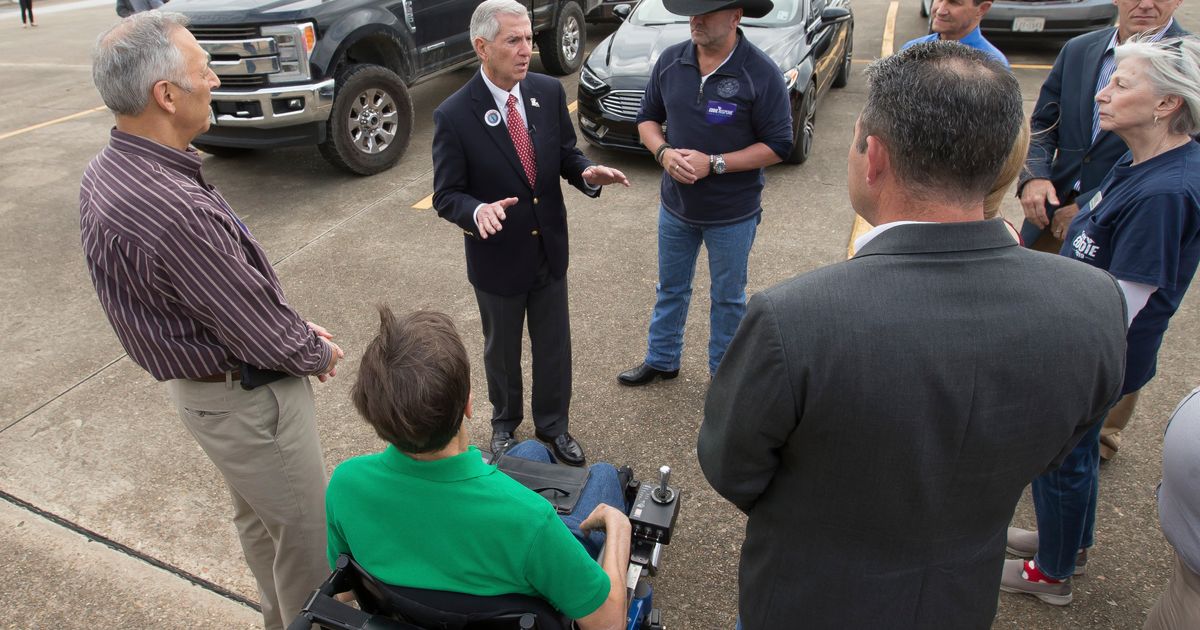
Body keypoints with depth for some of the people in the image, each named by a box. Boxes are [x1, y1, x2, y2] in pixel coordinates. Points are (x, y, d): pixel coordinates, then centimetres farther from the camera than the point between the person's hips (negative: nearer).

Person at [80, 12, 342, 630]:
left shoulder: (104, 173, -4)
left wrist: (296, 329, 4)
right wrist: (319, 352, -4)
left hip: (196, 379, 10)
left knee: (257, 519, 29)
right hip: (245, 399, -10)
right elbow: (264, 334, -25)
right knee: (307, 532, 11)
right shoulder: (178, 209, -35)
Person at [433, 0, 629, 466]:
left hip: (550, 248, 3)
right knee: (502, 350, 19)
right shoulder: (454, 116, -19)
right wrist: (478, 211, -36)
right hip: (498, 257, -3)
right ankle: (505, 421, 47)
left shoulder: (549, 92, -7)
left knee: (554, 346, 17)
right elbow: (446, 196, -14)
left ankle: (552, 424, 42)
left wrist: (586, 173, -19)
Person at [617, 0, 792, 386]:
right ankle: (661, 360, 41)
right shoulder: (670, 61, -5)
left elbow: (778, 145, -16)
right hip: (676, 204, 4)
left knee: (728, 297, 14)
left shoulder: (761, 73, -18)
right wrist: (664, 152, -16)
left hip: (733, 213, -4)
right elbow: (648, 117, 6)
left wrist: (713, 163, -24)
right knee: (670, 288, 21)